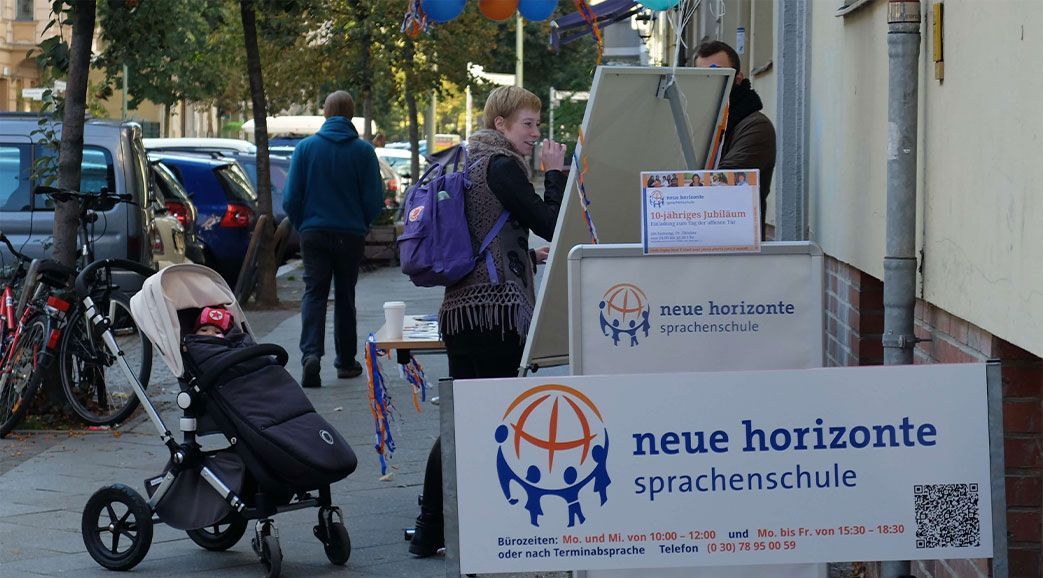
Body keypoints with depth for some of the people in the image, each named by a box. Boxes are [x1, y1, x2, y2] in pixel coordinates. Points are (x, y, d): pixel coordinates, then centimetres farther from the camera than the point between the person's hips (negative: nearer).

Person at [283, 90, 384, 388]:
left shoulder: (306, 147, -4)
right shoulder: (363, 151, -5)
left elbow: (291, 198, -3)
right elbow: (374, 199, -4)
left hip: (314, 233, 0)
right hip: (351, 235, 0)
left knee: (314, 294, 1)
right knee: (345, 296, 13)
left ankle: (311, 353, -20)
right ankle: (346, 361, 20)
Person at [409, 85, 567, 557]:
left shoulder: (468, 161, 19)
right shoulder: (501, 165, -10)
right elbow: (549, 224, -13)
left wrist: (527, 253, 31)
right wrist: (555, 173, -4)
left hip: (459, 307, 9)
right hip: (496, 307, -9)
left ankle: (429, 530, 13)